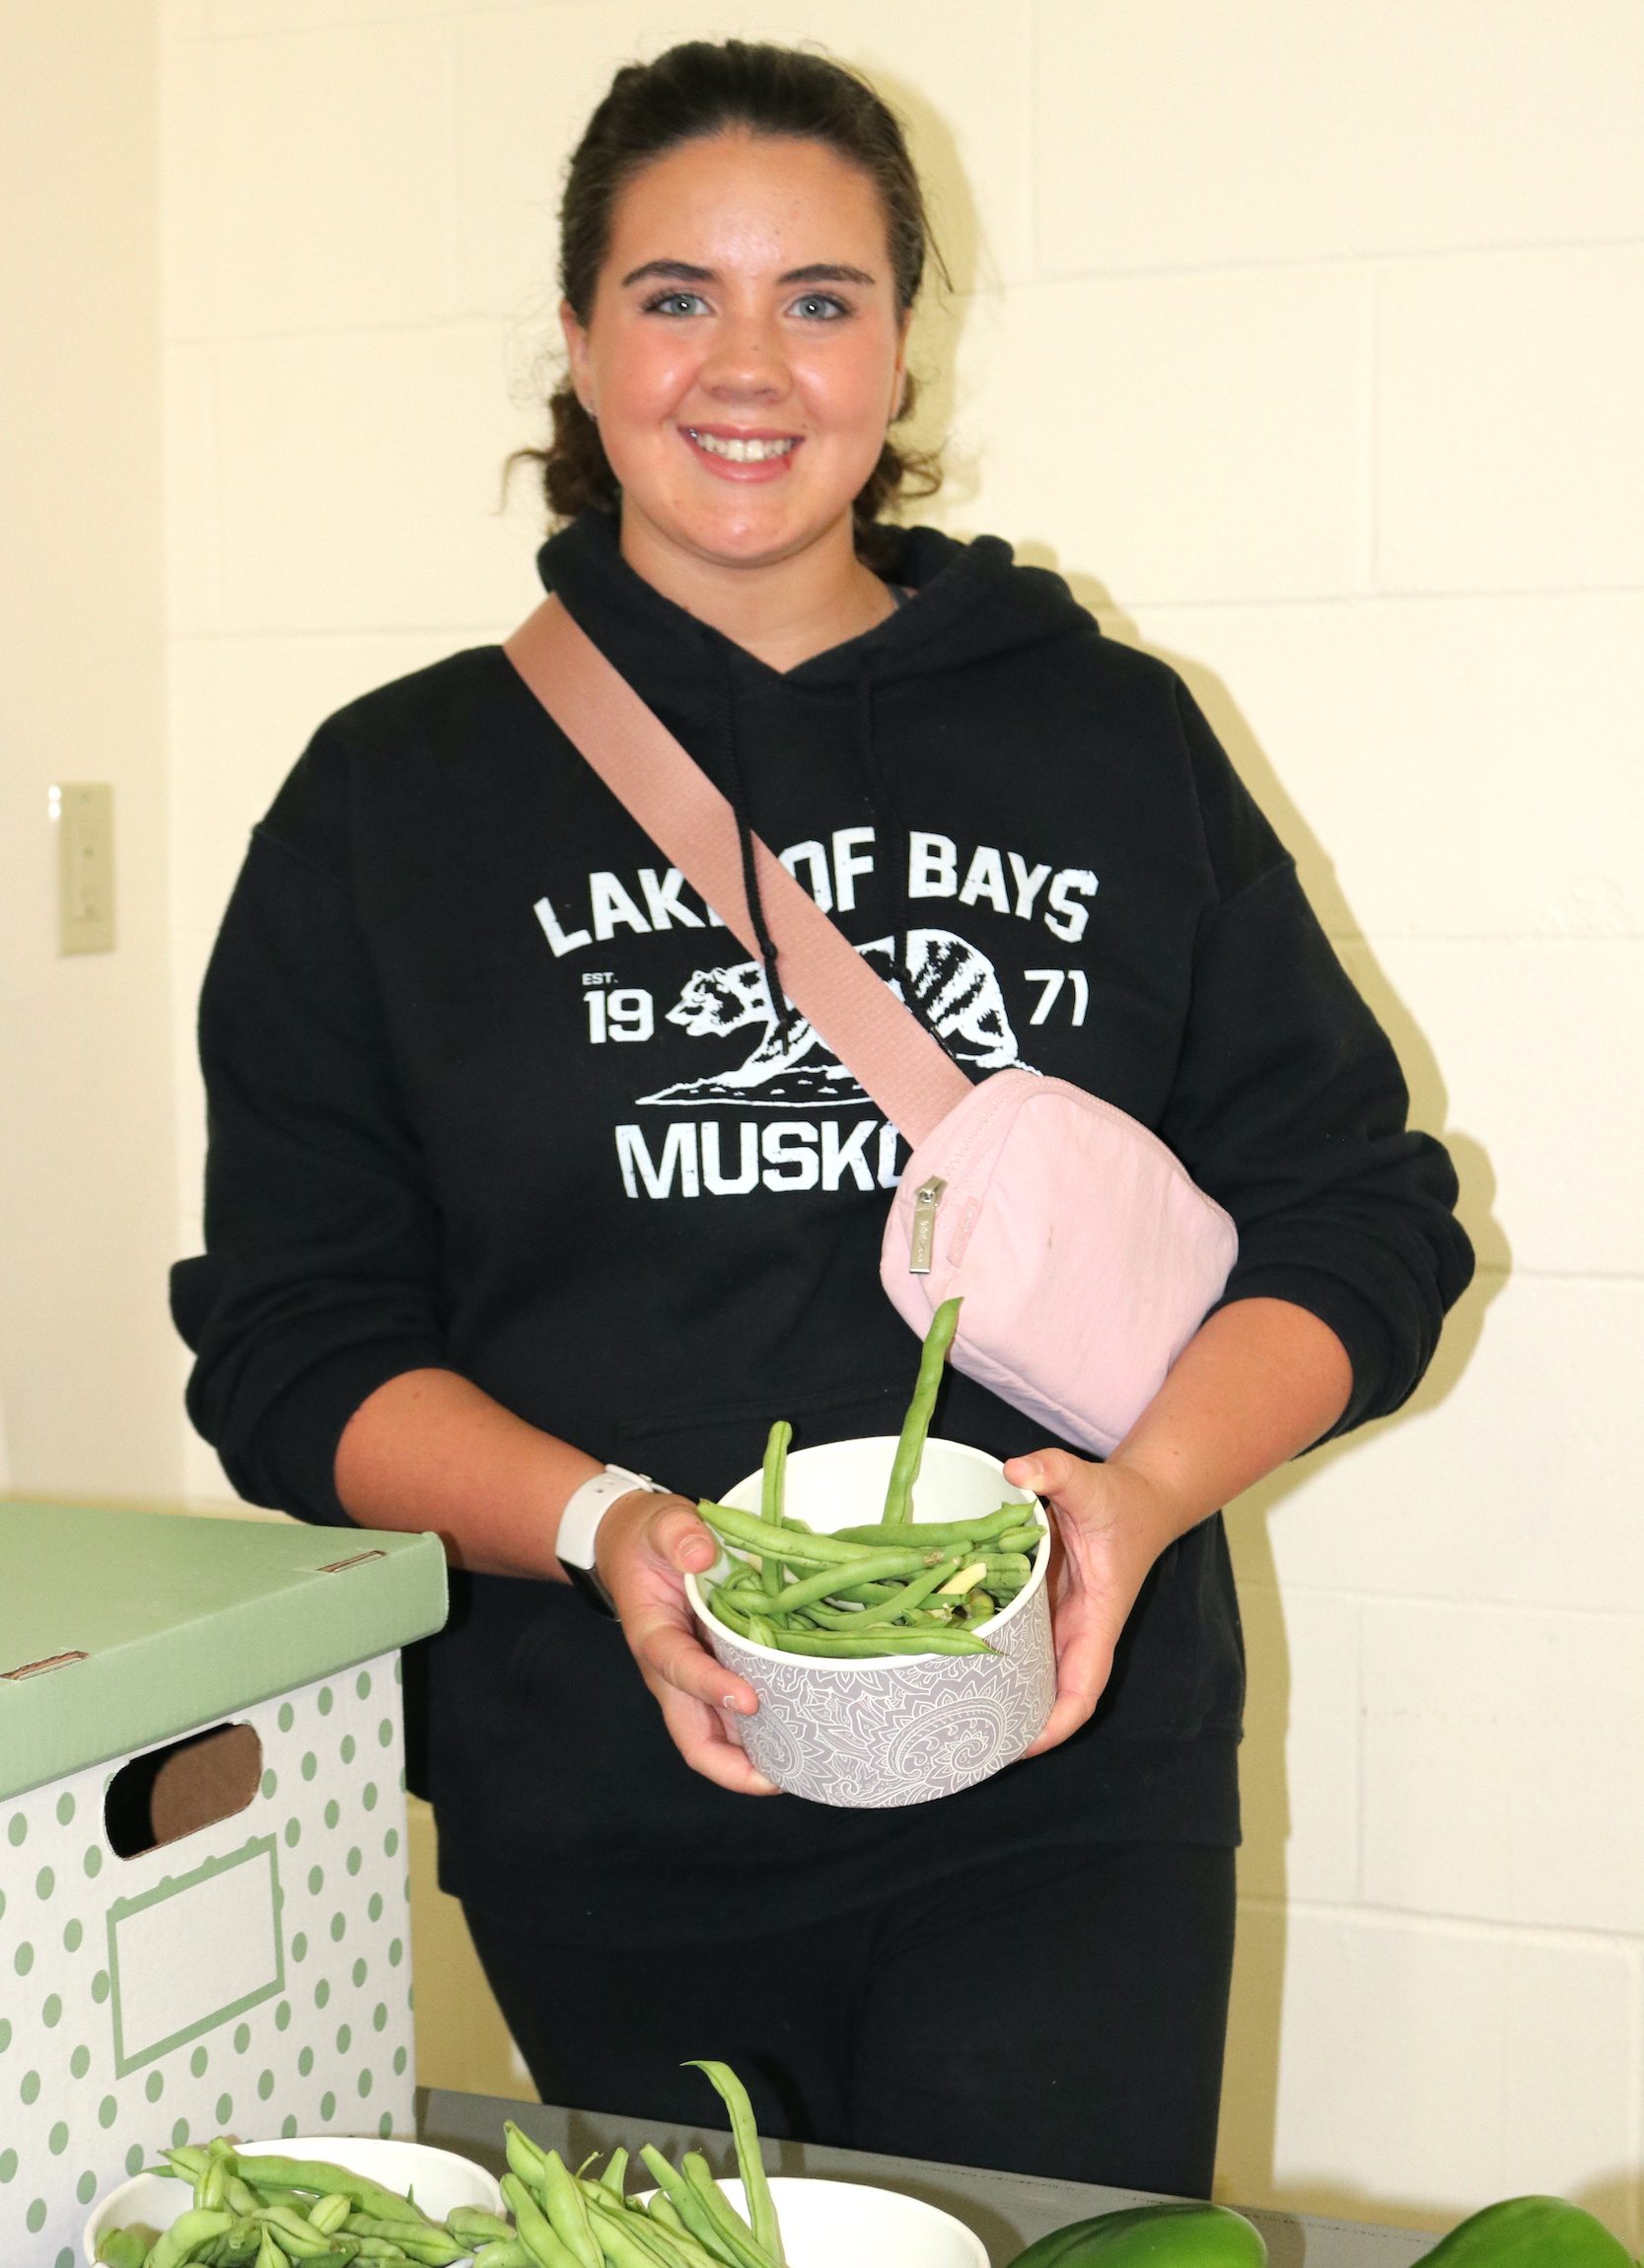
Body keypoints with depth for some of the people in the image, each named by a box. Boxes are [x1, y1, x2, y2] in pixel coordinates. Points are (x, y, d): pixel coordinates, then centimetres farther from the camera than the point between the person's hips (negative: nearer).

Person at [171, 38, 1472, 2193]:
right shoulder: (398, 798, 5)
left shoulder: (1113, 742, 6)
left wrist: (1148, 1484, -14)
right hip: (606, 1834, 1)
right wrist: (603, 1524, -17)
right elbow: (292, 1346, 1)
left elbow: (1364, 1218, 5)